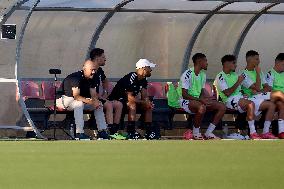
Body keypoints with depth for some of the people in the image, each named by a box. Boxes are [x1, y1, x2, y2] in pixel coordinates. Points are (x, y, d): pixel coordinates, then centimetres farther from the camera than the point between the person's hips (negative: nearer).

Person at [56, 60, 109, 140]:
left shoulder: (91, 79, 3)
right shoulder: (76, 77, -25)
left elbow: (93, 95, 1)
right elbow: (76, 96, -31)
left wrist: (96, 101, -23)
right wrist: (90, 101, -36)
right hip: (63, 99, -9)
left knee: (99, 105, 1)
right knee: (79, 103, -39)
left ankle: (102, 131, 1)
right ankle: (79, 133, -41)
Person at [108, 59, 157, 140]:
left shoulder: (143, 80, 6)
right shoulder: (131, 78, -25)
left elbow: (144, 96, 2)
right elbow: (129, 97, -28)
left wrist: (148, 102, -21)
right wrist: (144, 102, -24)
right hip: (117, 100, -9)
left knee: (148, 106, -3)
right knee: (132, 104, -35)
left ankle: (149, 131, -4)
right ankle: (131, 131, -35)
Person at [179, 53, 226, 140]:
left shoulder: (203, 74, 12)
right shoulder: (187, 74, -16)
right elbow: (184, 94, -20)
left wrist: (208, 98, -8)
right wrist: (201, 100, -28)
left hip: (198, 100, 9)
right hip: (185, 101, -9)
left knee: (222, 107, -6)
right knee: (202, 107, -41)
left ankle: (208, 133, -5)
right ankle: (196, 133, -21)